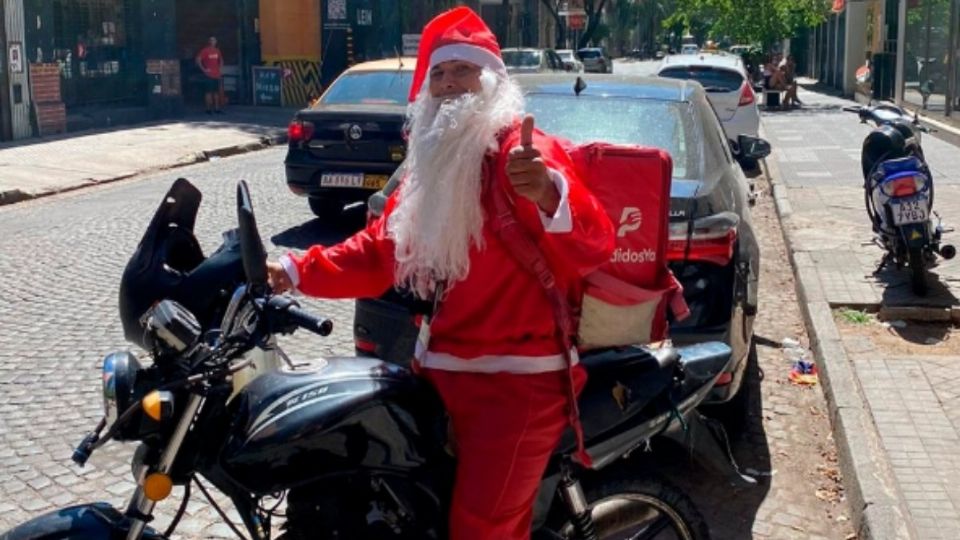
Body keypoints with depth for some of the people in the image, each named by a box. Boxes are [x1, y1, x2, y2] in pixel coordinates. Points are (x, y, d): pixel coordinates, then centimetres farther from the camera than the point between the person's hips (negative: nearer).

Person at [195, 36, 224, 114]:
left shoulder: (217, 51, 12)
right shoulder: (205, 51, -7)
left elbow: (221, 60, 27)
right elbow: (198, 60, -13)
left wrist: (220, 69, 15)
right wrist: (203, 69, -14)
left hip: (216, 75, 6)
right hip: (208, 75, -6)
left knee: (216, 92, 8)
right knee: (208, 92, -6)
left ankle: (217, 108, 13)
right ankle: (209, 109, -4)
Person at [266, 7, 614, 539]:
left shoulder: (522, 151, -13)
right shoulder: (428, 163, 17)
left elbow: (592, 245, -27)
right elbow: (379, 250, 22)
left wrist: (549, 194, -48)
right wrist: (299, 269, 12)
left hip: (515, 378, -9)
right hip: (440, 371, 9)